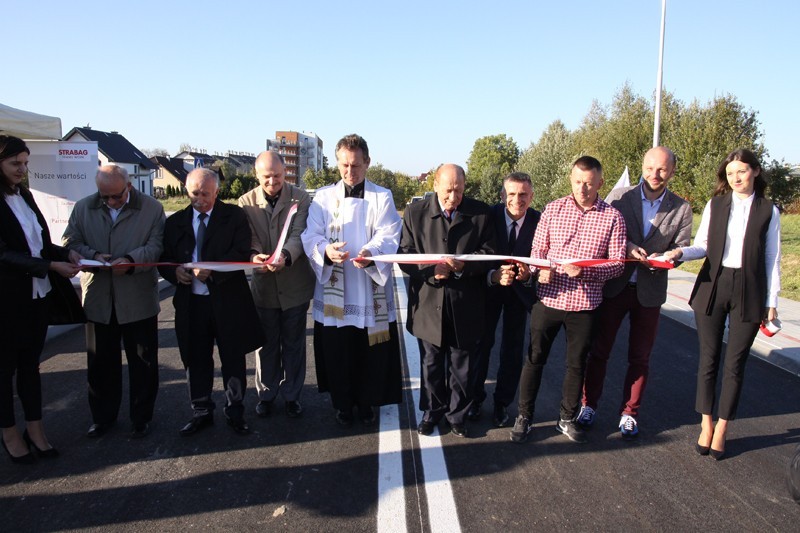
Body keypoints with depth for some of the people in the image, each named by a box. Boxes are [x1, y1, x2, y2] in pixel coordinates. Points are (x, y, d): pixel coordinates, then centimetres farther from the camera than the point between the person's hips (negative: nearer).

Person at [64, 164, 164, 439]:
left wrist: (131, 260, -25)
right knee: (100, 362, 13)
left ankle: (142, 417, 23)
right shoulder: (83, 208, 7)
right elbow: (70, 242, 7)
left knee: (143, 362, 7)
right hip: (98, 299, 3)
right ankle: (102, 416, 30)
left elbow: (157, 245, -9)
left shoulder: (152, 208, -3)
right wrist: (92, 255, -13)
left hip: (139, 300, -3)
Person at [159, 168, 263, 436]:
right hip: (190, 302, 3)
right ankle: (201, 412, 29)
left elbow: (242, 253, -11)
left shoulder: (234, 215, -1)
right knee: (196, 360, 13)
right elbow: (164, 258, 11)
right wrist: (175, 271, -12)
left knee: (234, 360, 8)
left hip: (228, 300, -3)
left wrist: (212, 270, -24)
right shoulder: (175, 221, 9)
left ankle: (235, 412, 24)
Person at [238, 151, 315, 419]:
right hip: (263, 284, 2)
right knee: (266, 343, 14)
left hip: (295, 284, -1)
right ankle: (266, 393, 32)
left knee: (293, 344, 11)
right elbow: (246, 238, -7)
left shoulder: (300, 198, -6)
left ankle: (292, 394, 28)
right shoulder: (246, 202, -1)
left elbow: (299, 233, -17)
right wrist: (253, 255, -30)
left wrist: (285, 256, -37)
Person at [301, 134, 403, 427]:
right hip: (333, 288, 1)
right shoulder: (323, 196, 7)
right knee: (336, 349, 6)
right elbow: (311, 235, -3)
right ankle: (342, 403, 27)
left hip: (371, 290, 0)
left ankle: (366, 401, 27)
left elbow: (388, 236, -8)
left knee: (371, 350, 6)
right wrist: (326, 250, -25)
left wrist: (371, 253, -30)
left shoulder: (383, 197, 4)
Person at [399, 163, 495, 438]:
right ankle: (432, 411, 36)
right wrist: (430, 270, -20)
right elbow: (405, 254, -2)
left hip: (466, 305, 0)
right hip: (429, 303, 0)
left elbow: (489, 253, -3)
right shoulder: (415, 212, -1)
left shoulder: (481, 213, -1)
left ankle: (457, 413, 33)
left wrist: (464, 265, -21)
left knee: (462, 365, 13)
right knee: (432, 363, 16)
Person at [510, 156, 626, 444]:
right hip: (548, 298, 0)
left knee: (577, 363, 13)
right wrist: (541, 270, -17)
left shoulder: (613, 217, -2)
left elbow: (617, 262, -5)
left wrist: (583, 271, -21)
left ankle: (567, 418, 32)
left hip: (584, 303, 0)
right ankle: (524, 416, 24)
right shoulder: (553, 209, 1)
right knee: (534, 358, 8)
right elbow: (537, 249, 4)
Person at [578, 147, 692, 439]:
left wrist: (662, 257, -21)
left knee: (640, 357, 11)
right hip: (614, 286, -1)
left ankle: (629, 412, 27)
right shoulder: (619, 196, -3)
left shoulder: (681, 208, 1)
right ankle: (589, 404, 24)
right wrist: (626, 247, -20)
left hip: (650, 291, 1)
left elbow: (681, 249, 1)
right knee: (599, 350, 8)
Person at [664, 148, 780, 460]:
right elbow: (703, 246, 6)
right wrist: (681, 252, -15)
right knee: (709, 358, 7)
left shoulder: (768, 211, 3)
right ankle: (706, 424, 21)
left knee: (735, 363, 5)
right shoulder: (715, 205, 5)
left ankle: (721, 428, 19)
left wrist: (772, 302, 2)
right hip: (712, 287, 1)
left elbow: (772, 259, 4)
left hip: (749, 293, -1)